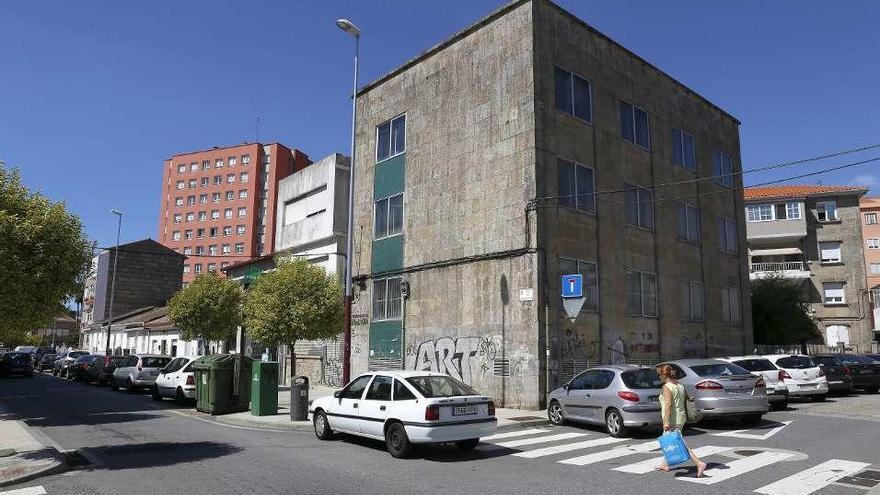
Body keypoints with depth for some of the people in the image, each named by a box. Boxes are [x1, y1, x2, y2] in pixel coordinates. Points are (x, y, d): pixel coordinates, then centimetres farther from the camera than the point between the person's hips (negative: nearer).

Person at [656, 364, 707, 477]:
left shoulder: (667, 387, -17)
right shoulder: (680, 385, 10)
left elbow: (668, 405, -24)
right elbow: (685, 399, 14)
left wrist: (666, 422, -25)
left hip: (672, 420, -10)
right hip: (681, 418, 10)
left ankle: (699, 464, -16)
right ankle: (665, 465, 30)